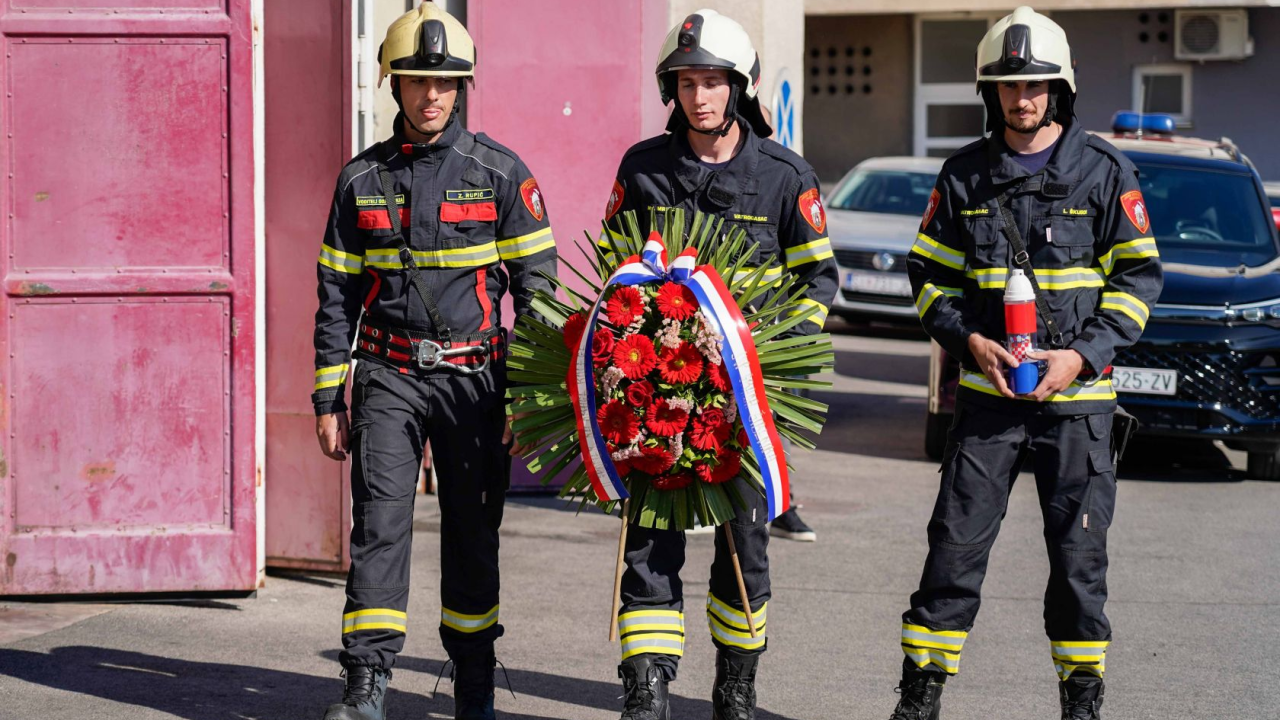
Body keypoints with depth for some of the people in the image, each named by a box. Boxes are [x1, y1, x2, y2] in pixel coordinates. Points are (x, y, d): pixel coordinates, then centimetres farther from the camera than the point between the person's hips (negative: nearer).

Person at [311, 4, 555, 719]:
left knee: (474, 533, 6)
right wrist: (329, 402, 5)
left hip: (473, 377, -1)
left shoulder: (499, 172, 1)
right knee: (380, 523, -11)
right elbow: (337, 297, 10)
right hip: (388, 377, 1)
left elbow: (537, 286, 1)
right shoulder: (362, 179, 7)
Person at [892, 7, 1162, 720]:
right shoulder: (965, 175, 6)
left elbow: (1139, 278, 1)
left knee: (1079, 554, 3)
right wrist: (969, 339, -7)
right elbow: (931, 272, 11)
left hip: (1078, 398, -2)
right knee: (956, 545, 0)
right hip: (988, 393, 2)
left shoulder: (1105, 171, -1)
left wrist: (1084, 354, -11)